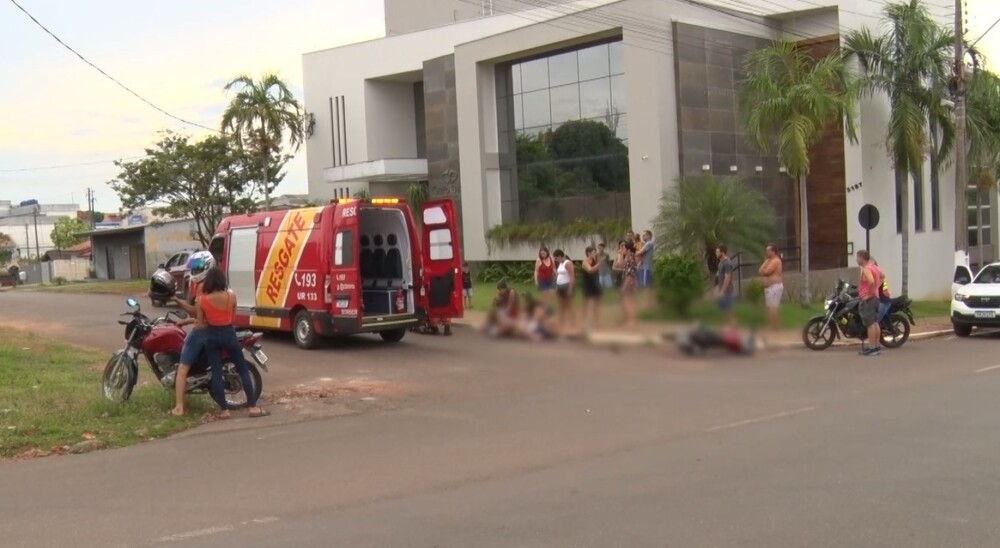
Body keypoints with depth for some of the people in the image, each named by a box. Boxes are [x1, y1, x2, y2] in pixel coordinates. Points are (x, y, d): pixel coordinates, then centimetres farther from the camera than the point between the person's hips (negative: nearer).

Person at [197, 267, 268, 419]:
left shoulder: (202, 299, -8)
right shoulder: (231, 296, -8)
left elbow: (200, 323, -2)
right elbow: (233, 317, 5)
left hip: (211, 336, 0)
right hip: (229, 334, 0)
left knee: (216, 373, 6)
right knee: (243, 370, 7)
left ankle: (224, 410, 6)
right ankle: (253, 407, 5)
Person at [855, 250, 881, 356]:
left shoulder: (866, 269, -17)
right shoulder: (873, 267, 14)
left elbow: (871, 281, -33)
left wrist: (869, 294, -22)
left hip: (867, 299, -10)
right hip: (875, 297, 10)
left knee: (870, 324, -9)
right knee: (875, 323, 12)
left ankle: (872, 348, -9)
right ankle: (877, 346, 16)